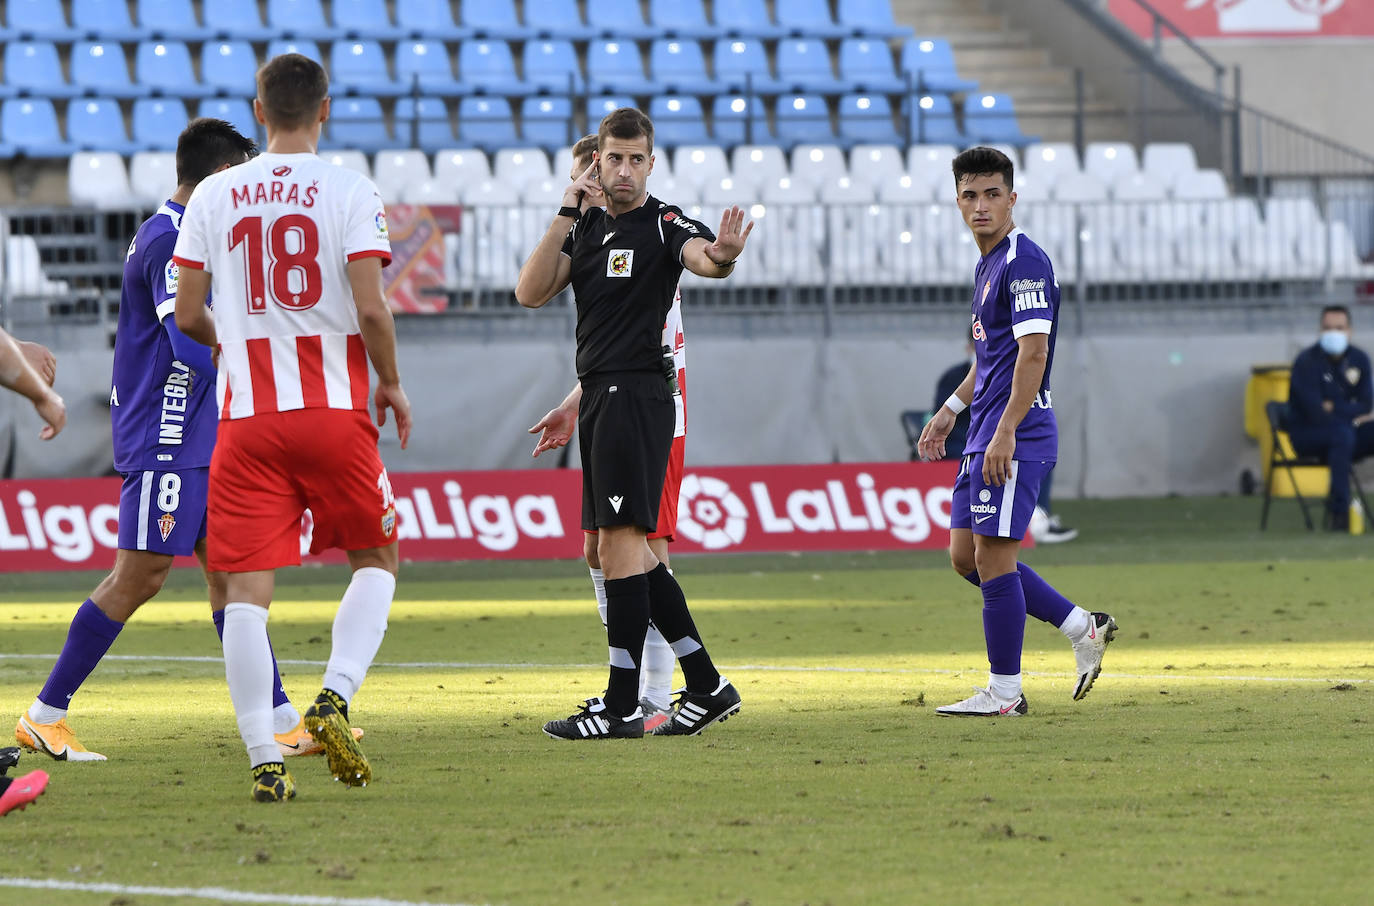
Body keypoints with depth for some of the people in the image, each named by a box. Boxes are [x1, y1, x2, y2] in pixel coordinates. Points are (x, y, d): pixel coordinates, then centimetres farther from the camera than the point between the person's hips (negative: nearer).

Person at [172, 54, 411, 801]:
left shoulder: (213, 195, 4)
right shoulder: (349, 192, -4)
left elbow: (187, 316, 5)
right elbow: (370, 307, -12)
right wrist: (391, 383, 5)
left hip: (245, 416, 2)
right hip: (335, 407, -2)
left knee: (247, 586, 1)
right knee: (376, 558, 17)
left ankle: (264, 759, -7)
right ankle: (335, 697, -4)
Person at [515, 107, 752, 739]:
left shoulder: (665, 225, -7)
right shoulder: (587, 226, 14)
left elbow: (700, 256, -30)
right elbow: (531, 292, 2)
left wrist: (721, 257, -54)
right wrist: (566, 212, -5)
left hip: (636, 394, -8)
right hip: (598, 396, 8)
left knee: (620, 543, -11)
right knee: (621, 547, 11)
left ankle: (622, 706, -9)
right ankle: (705, 685, 16)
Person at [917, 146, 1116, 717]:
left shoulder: (1024, 263, -13)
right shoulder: (988, 266, 18)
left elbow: (1032, 352, -21)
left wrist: (1006, 433, -26)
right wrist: (951, 410, 28)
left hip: (1017, 435, -10)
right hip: (984, 434, 10)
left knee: (993, 557, -7)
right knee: (966, 557, 11)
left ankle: (1004, 692, 0)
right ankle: (1082, 628, 18)